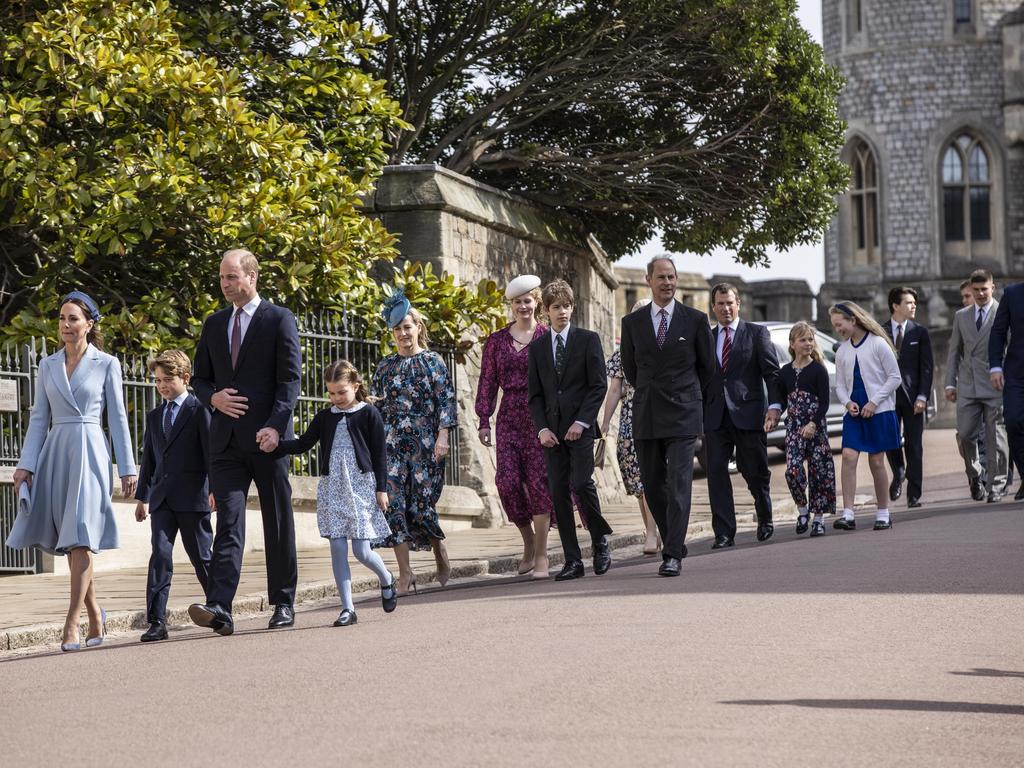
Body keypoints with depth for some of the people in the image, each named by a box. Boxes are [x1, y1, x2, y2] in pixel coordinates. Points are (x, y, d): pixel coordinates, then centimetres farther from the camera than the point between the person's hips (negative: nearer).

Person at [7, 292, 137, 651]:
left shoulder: (107, 364, 2)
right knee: (68, 542, 6)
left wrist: (127, 468, 1)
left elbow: (117, 418, 3)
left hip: (89, 452, -4)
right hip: (54, 453, 4)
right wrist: (26, 464, 4)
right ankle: (95, 617, 19)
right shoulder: (48, 365, 12)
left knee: (80, 539, -13)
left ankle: (71, 624, -16)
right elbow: (39, 417, 12)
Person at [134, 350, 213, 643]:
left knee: (202, 557, 5)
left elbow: (210, 451, -6)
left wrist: (214, 488, -12)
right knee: (160, 556, -7)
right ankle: (157, 622, -11)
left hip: (192, 497, -4)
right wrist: (142, 497, 18)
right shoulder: (154, 416, 17)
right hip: (162, 498, 4)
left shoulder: (199, 410, -2)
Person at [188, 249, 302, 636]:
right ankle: (219, 607, -17)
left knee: (278, 524, 5)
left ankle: (283, 604, 15)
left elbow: (290, 379, -8)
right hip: (226, 439, 4)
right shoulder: (214, 324, 15)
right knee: (228, 522, -7)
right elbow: (200, 378, 20)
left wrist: (275, 426, -20)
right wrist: (213, 397, -4)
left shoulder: (279, 320, -1)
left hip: (267, 438, -3)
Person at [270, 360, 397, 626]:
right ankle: (347, 609, 0)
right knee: (338, 548, -3)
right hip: (332, 487, 4)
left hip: (361, 485, -4)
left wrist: (381, 489, -4)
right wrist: (275, 444, -7)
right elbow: (303, 444, 9)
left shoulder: (368, 414, -1)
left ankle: (387, 580, 26)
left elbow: (379, 454, -1)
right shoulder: (324, 417, 10)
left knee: (361, 549, -6)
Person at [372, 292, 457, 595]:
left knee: (422, 504, -3)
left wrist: (442, 437, -11)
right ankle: (405, 572, -7)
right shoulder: (385, 366, 12)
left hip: (425, 442, -3)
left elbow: (446, 400, -2)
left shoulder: (433, 362, 3)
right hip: (392, 442, 3)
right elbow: (377, 406, 15)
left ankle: (441, 557, 24)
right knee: (394, 502, -9)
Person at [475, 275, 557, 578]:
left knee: (538, 481, -6)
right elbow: (488, 383, 11)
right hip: (509, 418, 3)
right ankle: (528, 539, 17)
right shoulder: (496, 341, 11)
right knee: (508, 481, -6)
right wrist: (484, 421, 5)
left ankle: (541, 554, -1)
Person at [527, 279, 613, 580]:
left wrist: (582, 422, -11)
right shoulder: (537, 347, 12)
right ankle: (573, 561, 1)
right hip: (552, 431, 3)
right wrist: (542, 428, -3)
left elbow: (598, 386, -2)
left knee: (581, 483, -16)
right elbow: (535, 394, 12)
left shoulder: (588, 340, 3)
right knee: (558, 493, -1)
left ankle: (600, 540, 8)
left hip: (580, 427, -3)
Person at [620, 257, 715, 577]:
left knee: (679, 484, -10)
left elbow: (708, 366, 10)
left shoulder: (695, 319, 1)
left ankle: (673, 555, -12)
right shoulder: (632, 322, 7)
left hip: (682, 414, -3)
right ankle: (674, 542, 21)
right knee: (653, 485, 6)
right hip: (646, 417, 3)